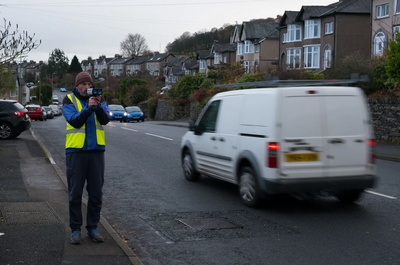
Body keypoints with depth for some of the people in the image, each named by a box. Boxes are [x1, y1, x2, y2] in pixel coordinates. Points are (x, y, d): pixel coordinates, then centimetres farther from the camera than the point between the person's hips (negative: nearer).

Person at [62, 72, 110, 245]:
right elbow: (75, 121, -15)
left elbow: (105, 119, -9)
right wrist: (88, 108, -27)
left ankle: (93, 228, 17)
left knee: (96, 193, 6)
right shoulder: (69, 100, -1)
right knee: (75, 193, 1)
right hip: (76, 151, -3)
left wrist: (98, 106, -26)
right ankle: (75, 229, 11)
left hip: (96, 150, 3)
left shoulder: (99, 99, 7)